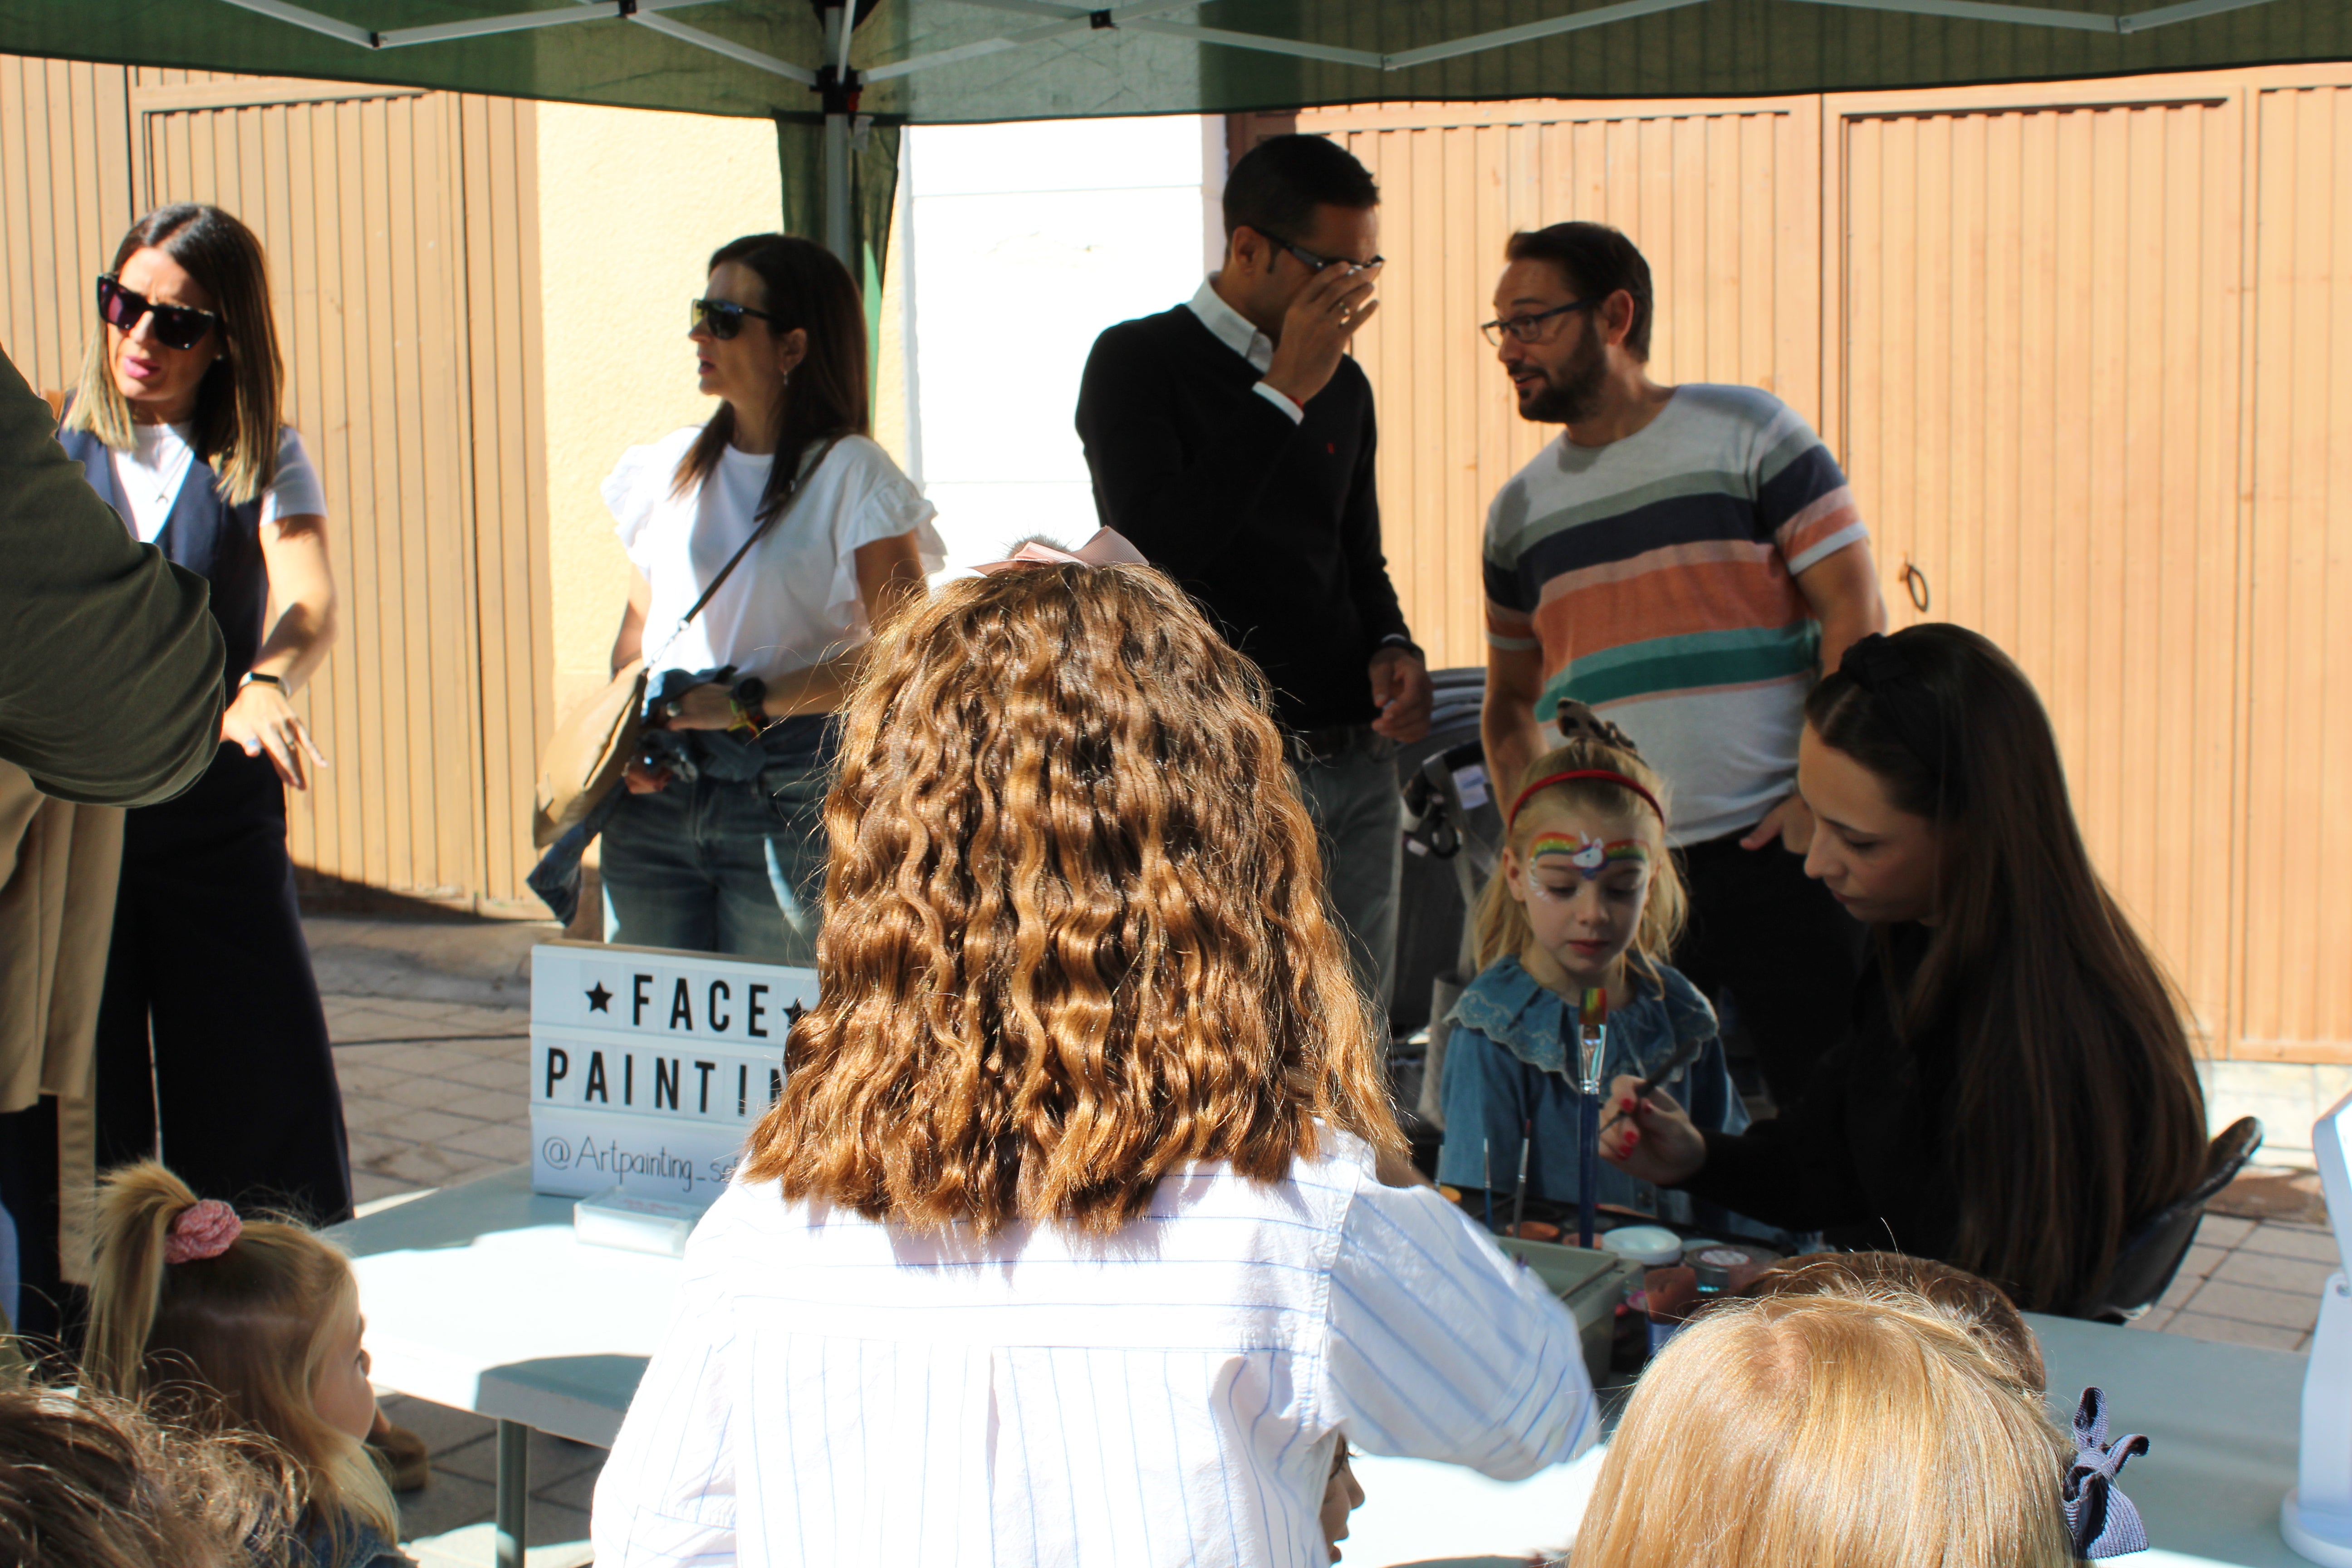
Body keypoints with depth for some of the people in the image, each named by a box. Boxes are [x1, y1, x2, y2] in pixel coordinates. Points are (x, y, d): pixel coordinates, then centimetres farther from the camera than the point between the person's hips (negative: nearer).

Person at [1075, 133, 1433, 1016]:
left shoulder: (1343, 388, 16)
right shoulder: (1137, 363, -3)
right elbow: (1154, 546, -18)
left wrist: (1391, 648, 4)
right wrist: (1284, 395, -17)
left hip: (1357, 762, 6)